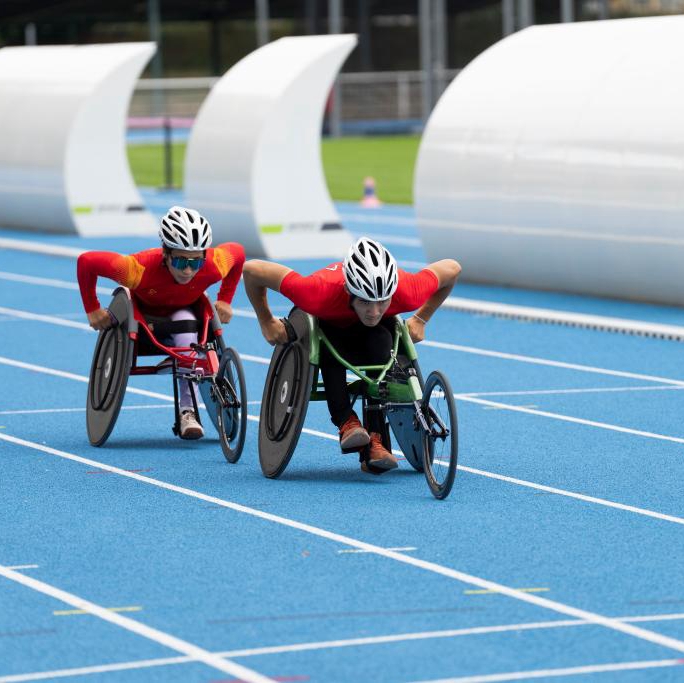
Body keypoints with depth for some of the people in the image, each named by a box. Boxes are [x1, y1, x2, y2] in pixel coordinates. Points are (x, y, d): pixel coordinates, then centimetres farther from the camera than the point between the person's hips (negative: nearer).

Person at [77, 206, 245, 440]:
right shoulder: (140, 268, -43)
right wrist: (92, 310, -25)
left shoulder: (213, 266, -35)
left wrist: (225, 301, -11)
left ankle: (188, 411, -30)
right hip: (142, 311, 0)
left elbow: (238, 251, -11)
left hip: (181, 312, 0)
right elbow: (86, 261, -32)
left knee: (186, 324, -32)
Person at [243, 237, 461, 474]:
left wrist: (420, 320, -11)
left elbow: (451, 268, -18)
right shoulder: (321, 293, -43)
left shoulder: (406, 292, -39)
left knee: (380, 342, -33)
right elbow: (252, 270, -33)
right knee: (331, 347, -36)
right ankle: (346, 422, -29)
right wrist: (267, 323, -19)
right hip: (327, 322, -1)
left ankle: (374, 440, -32)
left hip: (374, 332, 1)